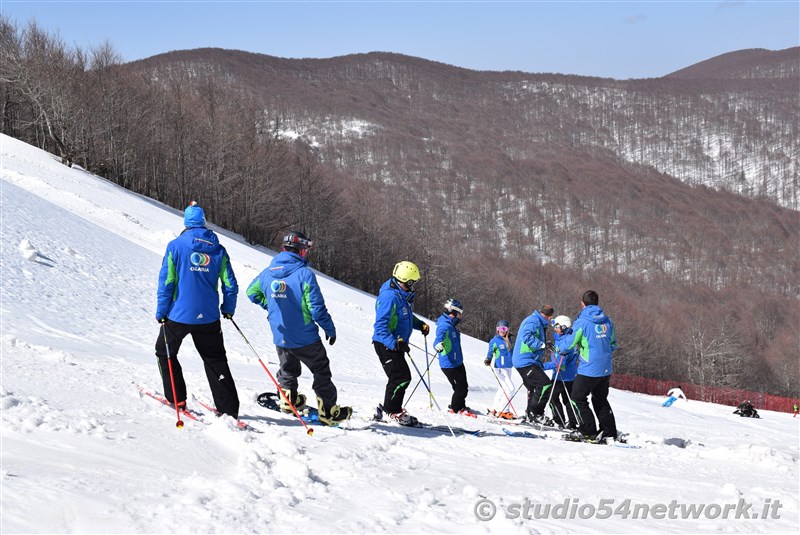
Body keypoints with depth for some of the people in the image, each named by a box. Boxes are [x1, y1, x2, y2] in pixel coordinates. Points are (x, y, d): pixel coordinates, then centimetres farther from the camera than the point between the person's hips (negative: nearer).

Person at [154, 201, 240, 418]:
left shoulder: (176, 246, -7)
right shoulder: (218, 249, 1)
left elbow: (166, 282, -9)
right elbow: (230, 284, 2)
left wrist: (161, 312, -1)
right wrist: (228, 309, 18)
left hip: (179, 314, -3)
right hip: (209, 317, 3)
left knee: (165, 352, 19)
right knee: (215, 359, 12)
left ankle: (176, 399, 17)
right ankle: (228, 407, 4)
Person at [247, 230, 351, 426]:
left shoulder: (268, 273, -2)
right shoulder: (305, 274, -20)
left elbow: (252, 292, 16)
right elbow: (317, 307, -20)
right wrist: (330, 328, -6)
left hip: (280, 338, 5)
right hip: (305, 338, -5)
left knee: (288, 369, 30)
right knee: (321, 371, 10)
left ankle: (289, 399, 36)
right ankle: (328, 411, 11)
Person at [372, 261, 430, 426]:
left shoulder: (404, 295, 9)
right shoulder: (389, 297, -23)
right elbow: (380, 326, -27)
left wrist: (420, 324, 10)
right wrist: (395, 343, -36)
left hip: (397, 343, 10)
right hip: (386, 344, -10)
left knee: (401, 378, 12)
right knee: (401, 377, -13)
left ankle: (388, 408, 24)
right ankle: (392, 411, 1)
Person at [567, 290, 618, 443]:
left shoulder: (581, 322, -11)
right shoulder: (607, 321, 6)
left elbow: (570, 344, -7)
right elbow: (613, 345, 14)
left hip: (589, 369, -6)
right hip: (606, 369, 6)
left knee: (578, 398, 6)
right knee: (600, 399, 19)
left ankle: (588, 430, 2)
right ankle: (609, 433, 16)